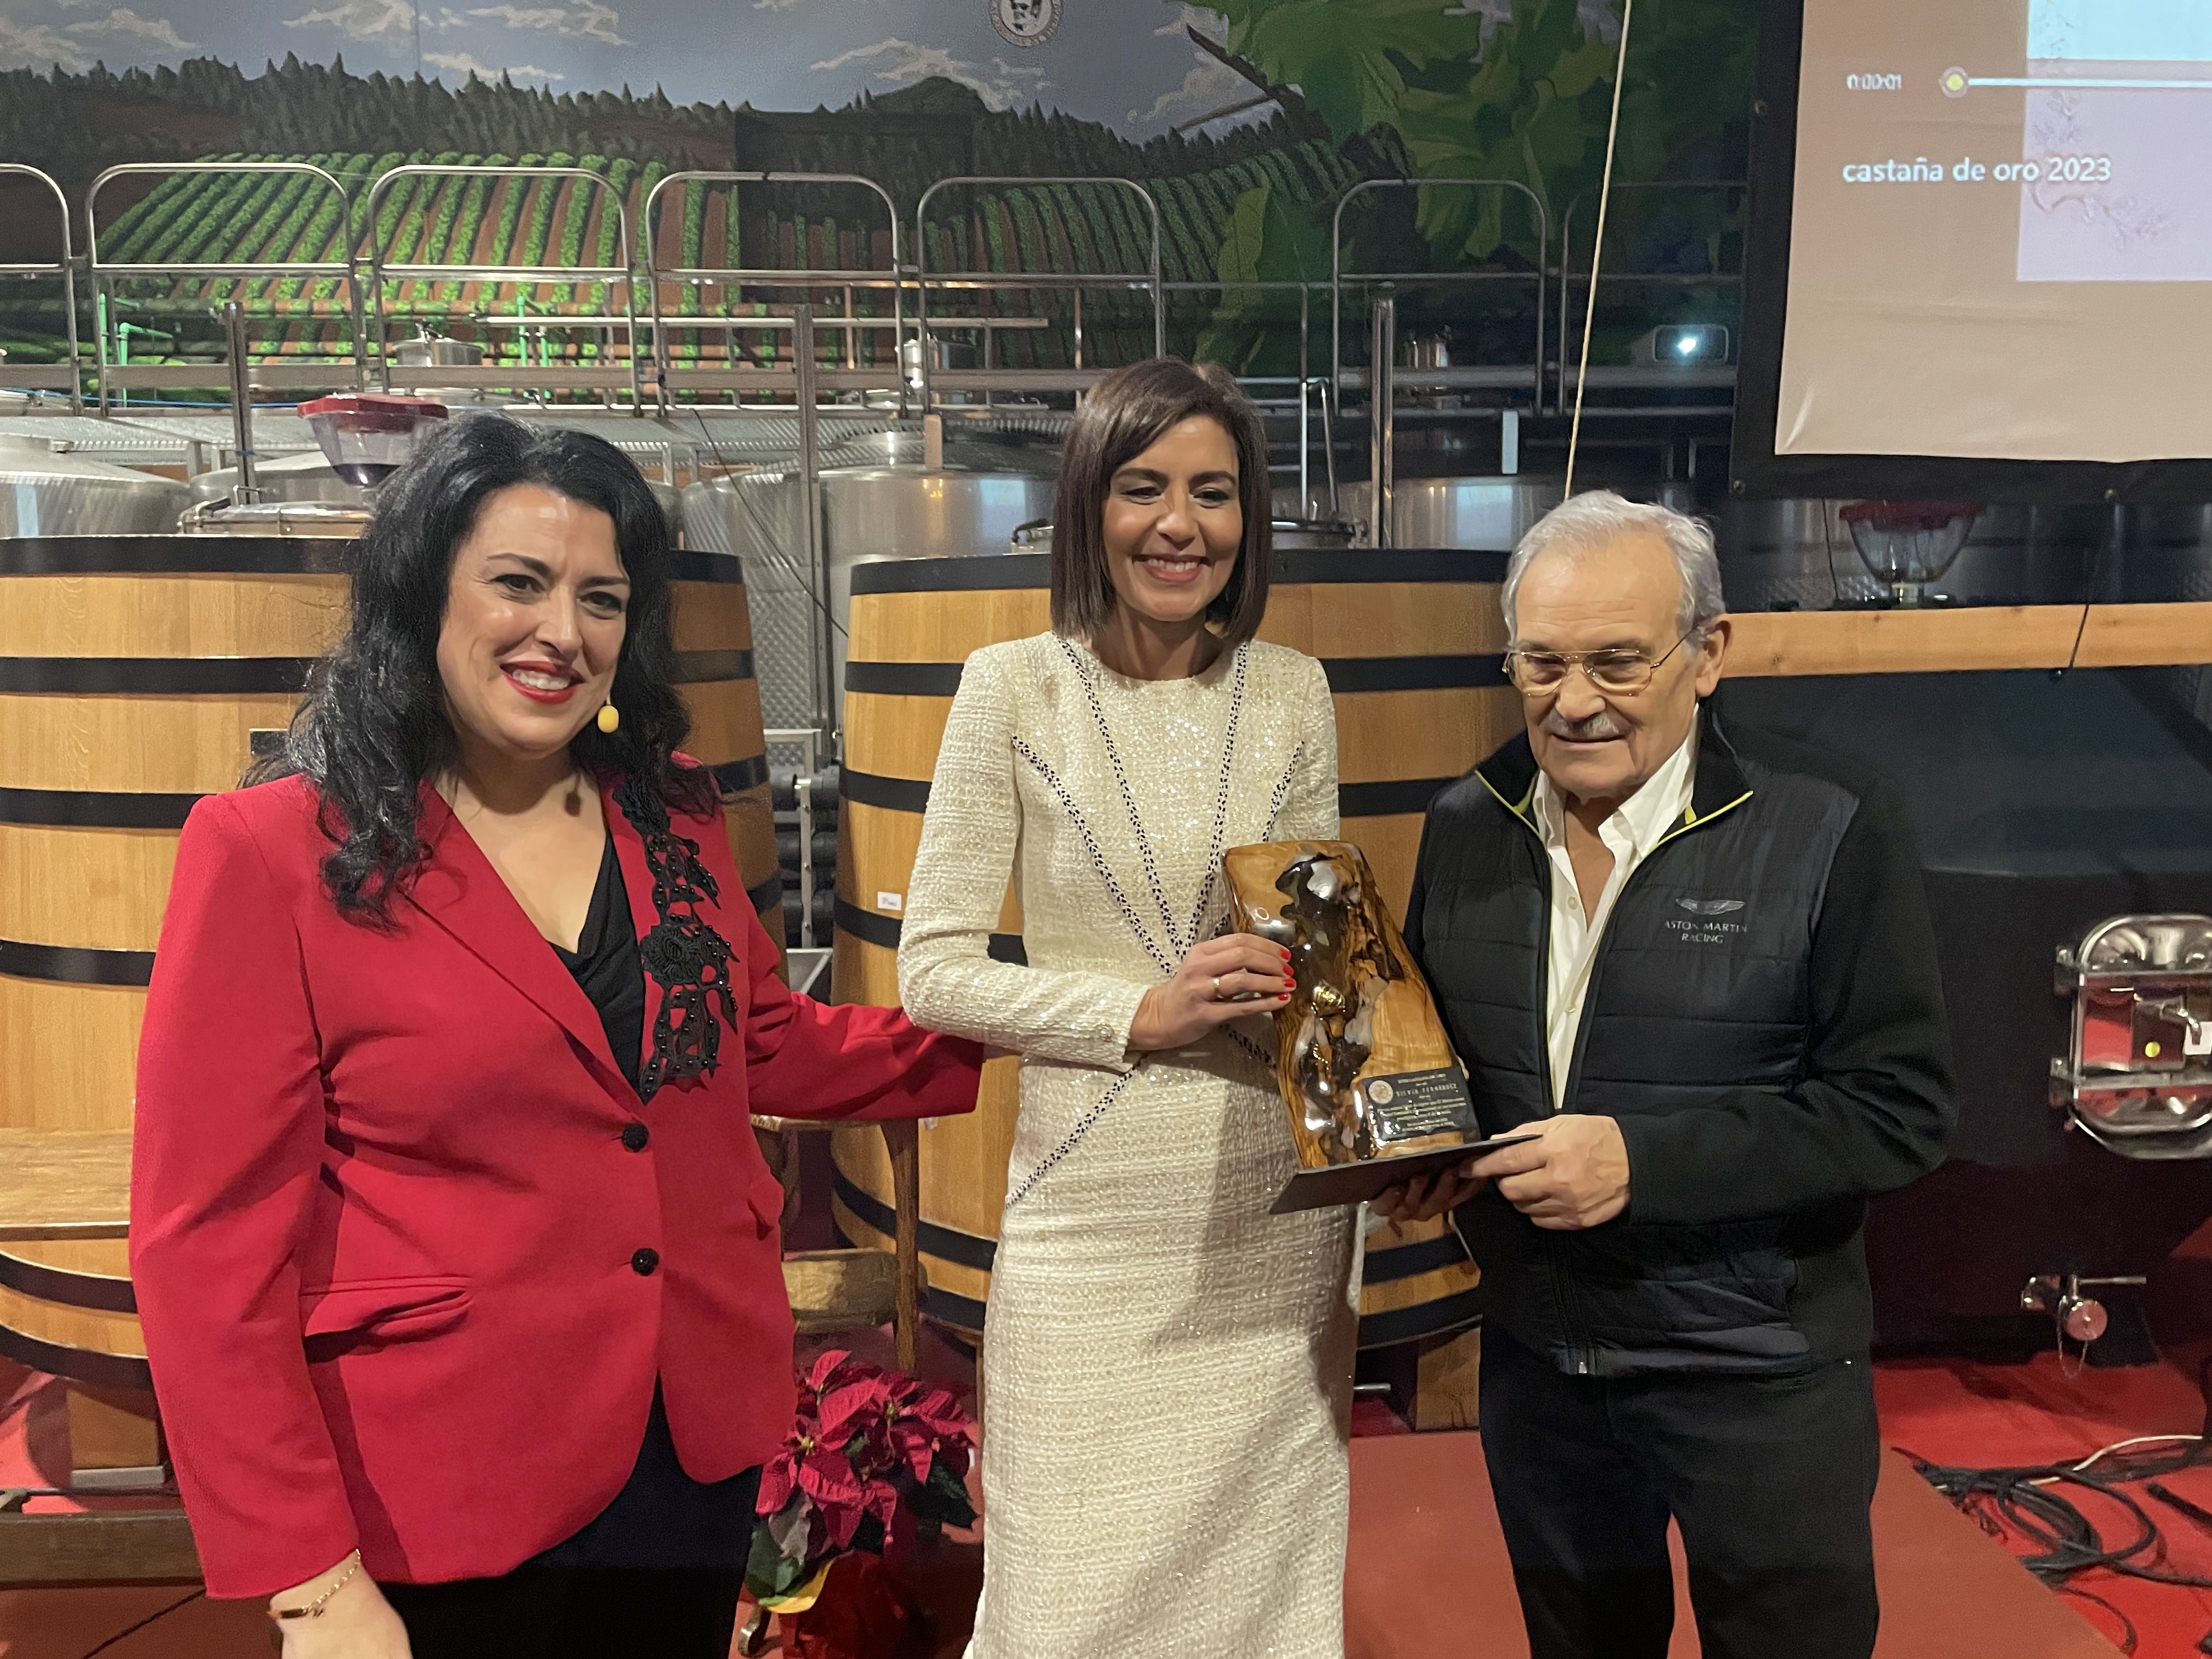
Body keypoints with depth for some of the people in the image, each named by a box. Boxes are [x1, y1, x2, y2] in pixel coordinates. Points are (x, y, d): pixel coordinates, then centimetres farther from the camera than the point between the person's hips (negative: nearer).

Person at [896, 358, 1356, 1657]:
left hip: (1278, 1212, 3)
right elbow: (936, 970, -6)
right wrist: (1141, 1012, -16)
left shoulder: (1292, 693, 3)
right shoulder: (1014, 688, -6)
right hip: (1096, 1220, -2)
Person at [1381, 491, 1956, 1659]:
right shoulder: (1464, 827, -1)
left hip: (1757, 1383, -4)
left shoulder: (1832, 832, -15)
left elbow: (1898, 1107, -16)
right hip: (1536, 1365, 4)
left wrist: (1645, 1159, -26)